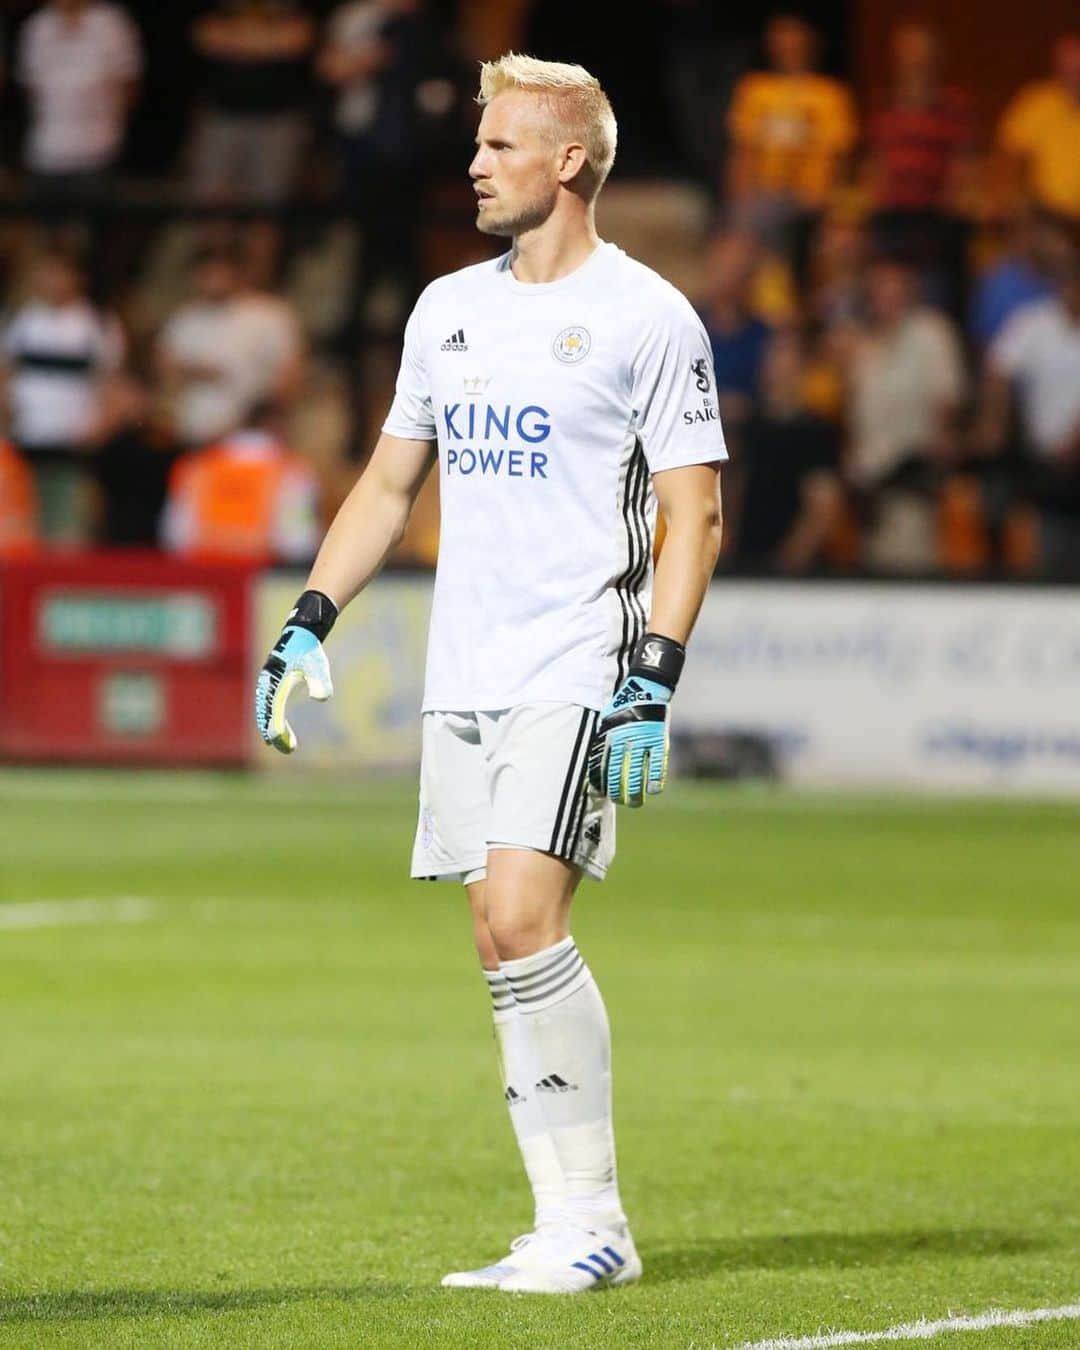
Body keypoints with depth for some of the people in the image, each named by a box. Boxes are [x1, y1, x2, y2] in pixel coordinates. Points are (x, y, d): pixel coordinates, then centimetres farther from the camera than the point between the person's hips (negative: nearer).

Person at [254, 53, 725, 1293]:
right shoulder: (448, 308, 15)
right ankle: (574, 1231, 7)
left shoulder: (646, 317, -4)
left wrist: (654, 680, -15)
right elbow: (390, 482, 23)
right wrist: (309, 623, 14)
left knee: (521, 919, -19)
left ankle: (589, 1220, -11)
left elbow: (693, 517, -6)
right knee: (504, 951, 3)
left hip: (577, 674, -7)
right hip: (462, 677, 7)